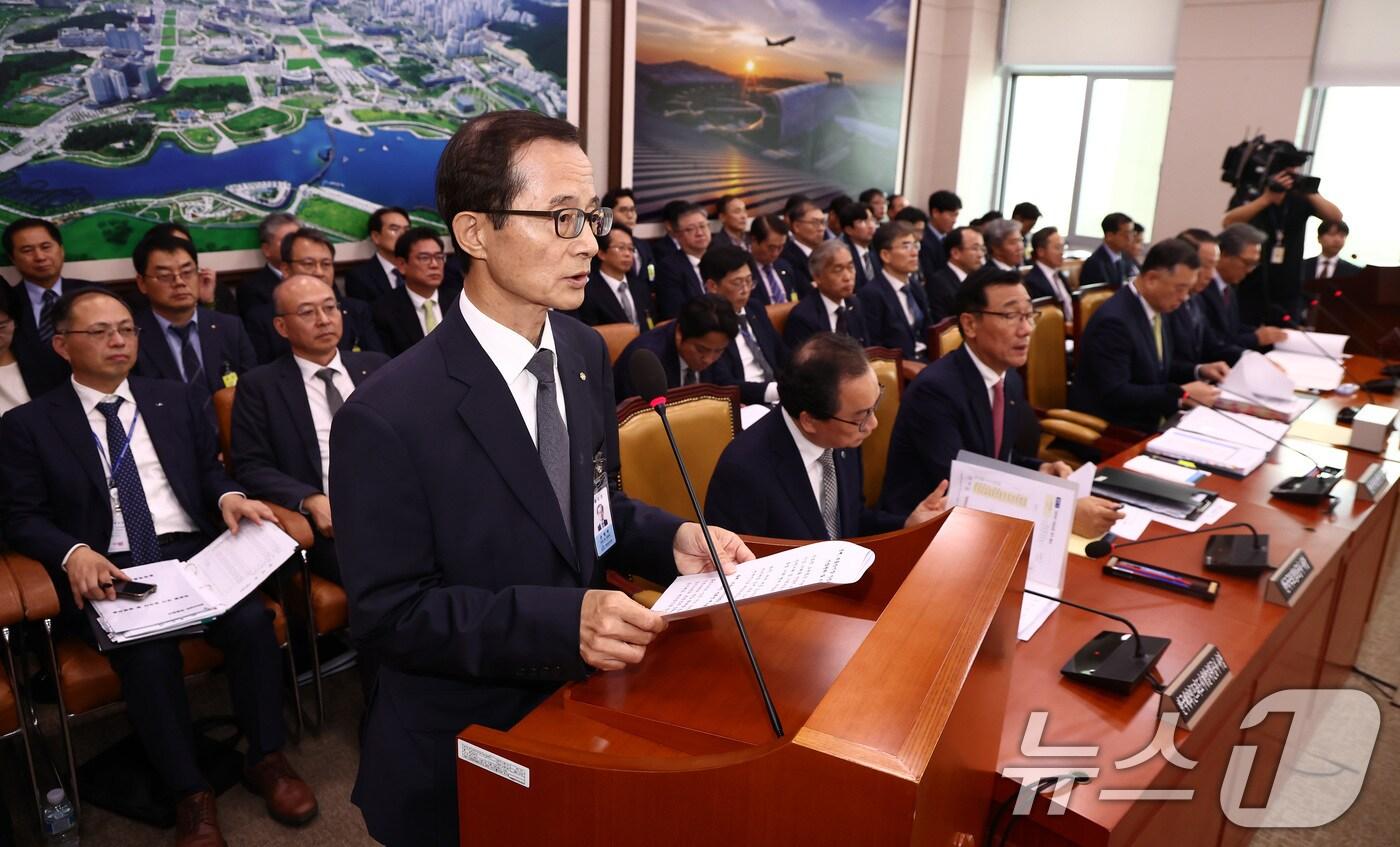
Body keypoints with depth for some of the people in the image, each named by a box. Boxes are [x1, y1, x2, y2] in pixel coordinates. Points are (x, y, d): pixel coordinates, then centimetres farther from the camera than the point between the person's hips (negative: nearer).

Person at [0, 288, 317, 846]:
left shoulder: (174, 399, 17)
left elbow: (209, 468, 20)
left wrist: (228, 496, -5)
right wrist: (75, 553, -18)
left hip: (193, 554, 2)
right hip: (107, 572, -2)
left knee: (252, 620, -26)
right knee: (148, 653, -32)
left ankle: (266, 758, -6)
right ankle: (189, 793, -12)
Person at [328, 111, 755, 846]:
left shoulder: (585, 352, -3)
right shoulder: (388, 416, -26)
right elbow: (389, 610, -22)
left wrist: (671, 541, -11)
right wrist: (560, 621, -34)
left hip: (576, 707, 6)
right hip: (458, 758, -5)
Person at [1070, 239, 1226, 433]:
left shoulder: (1155, 307, 6)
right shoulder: (1114, 320, -23)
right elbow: (1114, 394, -27)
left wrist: (1198, 371, 3)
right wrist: (1181, 394, -23)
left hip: (1148, 422, 9)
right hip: (1110, 430, -9)